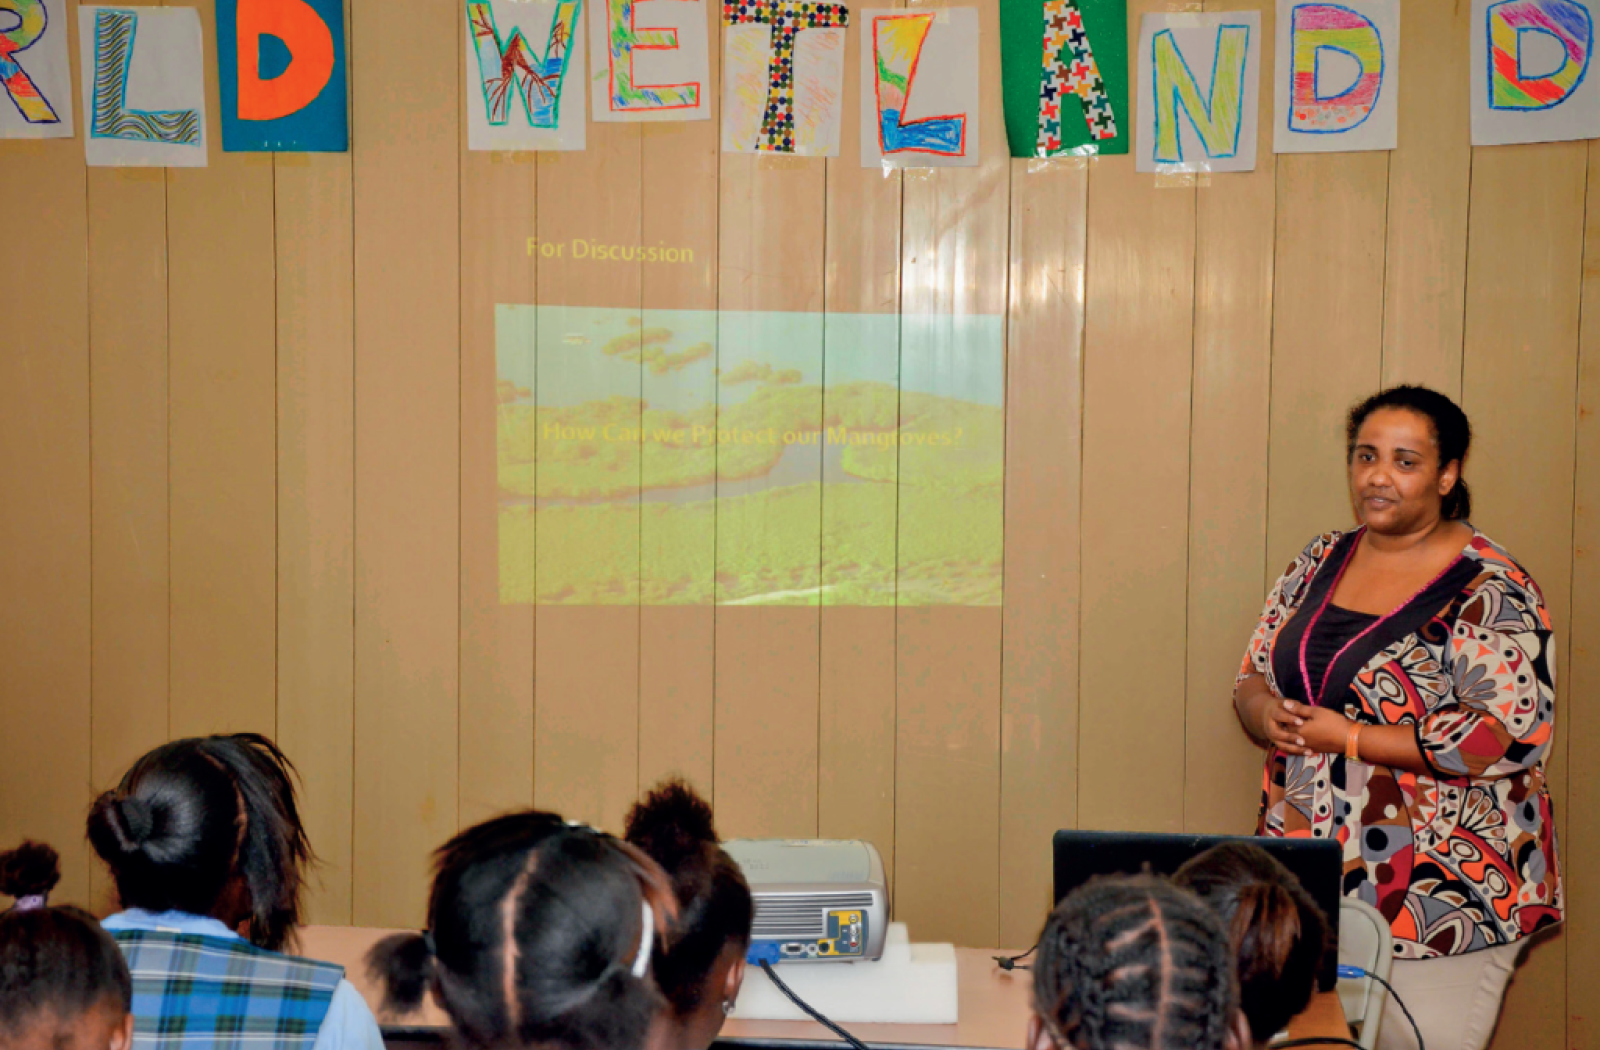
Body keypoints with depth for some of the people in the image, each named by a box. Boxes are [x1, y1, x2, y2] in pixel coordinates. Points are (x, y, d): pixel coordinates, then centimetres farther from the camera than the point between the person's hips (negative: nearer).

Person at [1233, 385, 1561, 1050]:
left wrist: (1347, 737, -19)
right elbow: (1253, 677, 15)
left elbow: (1512, 735, -20)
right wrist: (1268, 714, -10)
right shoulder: (1320, 563, 8)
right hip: (1307, 887, 6)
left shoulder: (1490, 590, -11)